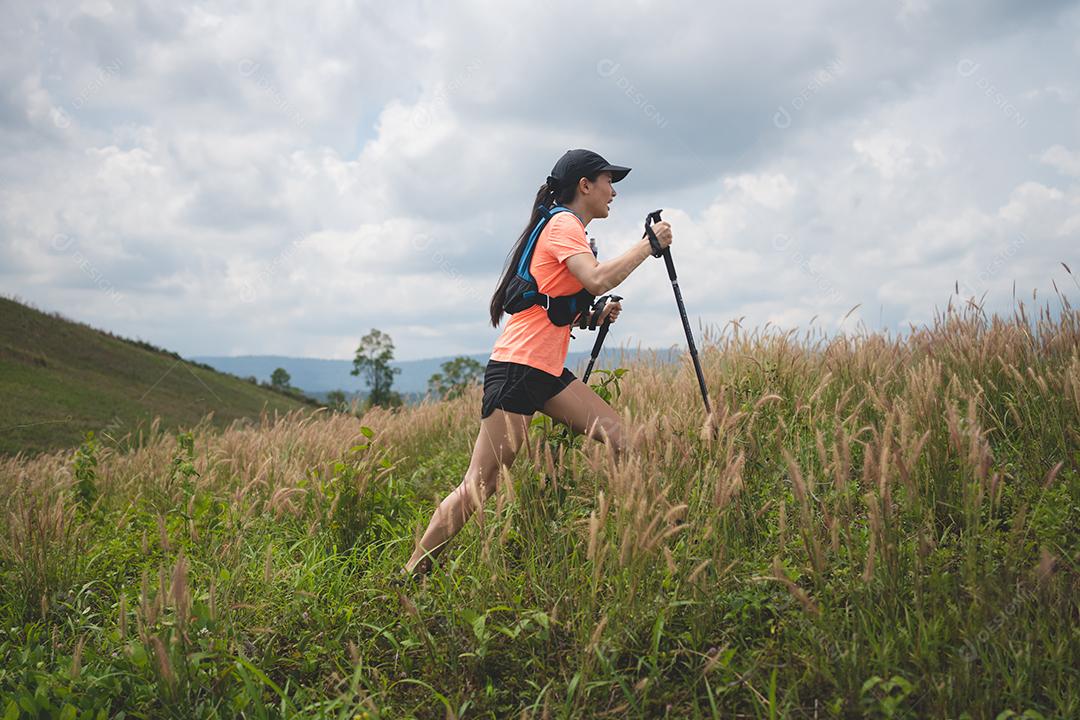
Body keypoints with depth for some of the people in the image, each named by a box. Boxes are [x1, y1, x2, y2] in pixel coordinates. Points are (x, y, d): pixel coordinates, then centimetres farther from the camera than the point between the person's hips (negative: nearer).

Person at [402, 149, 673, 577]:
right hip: (517, 368, -10)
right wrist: (650, 244, -15)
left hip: (547, 371, 10)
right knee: (480, 485, -8)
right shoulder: (563, 225, -8)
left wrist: (596, 315, 8)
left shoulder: (565, 228, 21)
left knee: (619, 437, -2)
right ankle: (413, 572, -1)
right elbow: (597, 280, -27)